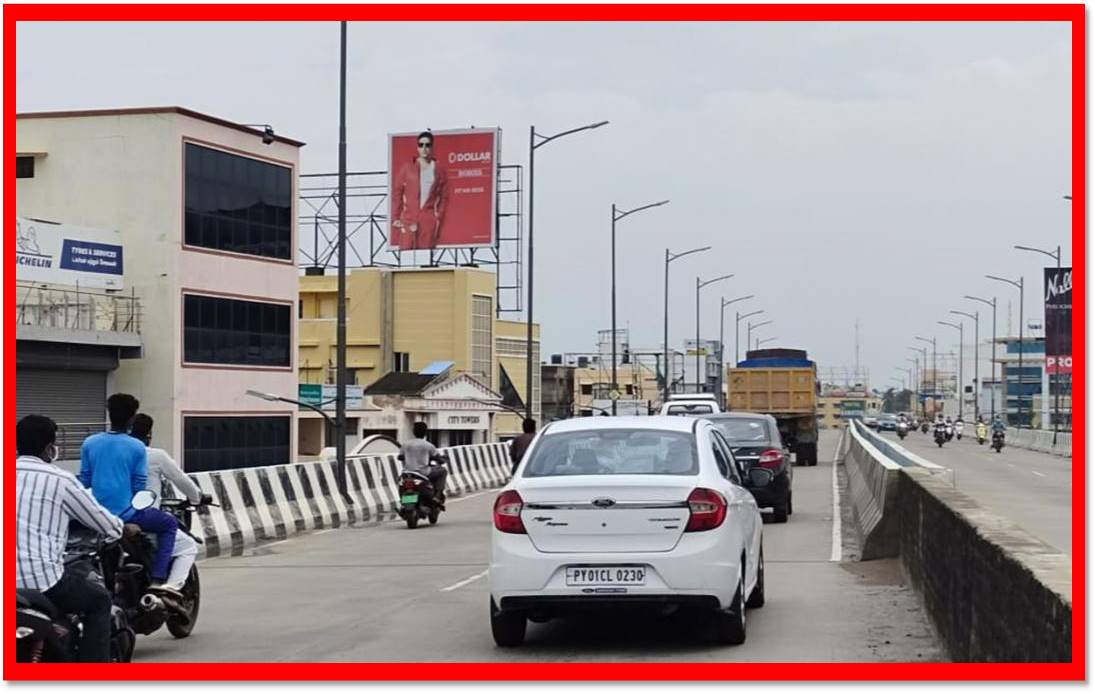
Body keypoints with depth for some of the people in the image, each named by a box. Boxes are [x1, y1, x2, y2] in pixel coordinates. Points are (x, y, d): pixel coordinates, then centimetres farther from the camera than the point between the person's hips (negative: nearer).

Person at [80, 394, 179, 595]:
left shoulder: (90, 443, 1)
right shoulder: (137, 447, -8)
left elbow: (84, 482, 5)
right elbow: (139, 486, -5)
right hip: (125, 514, -4)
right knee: (169, 524, 16)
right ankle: (157, 579, 1)